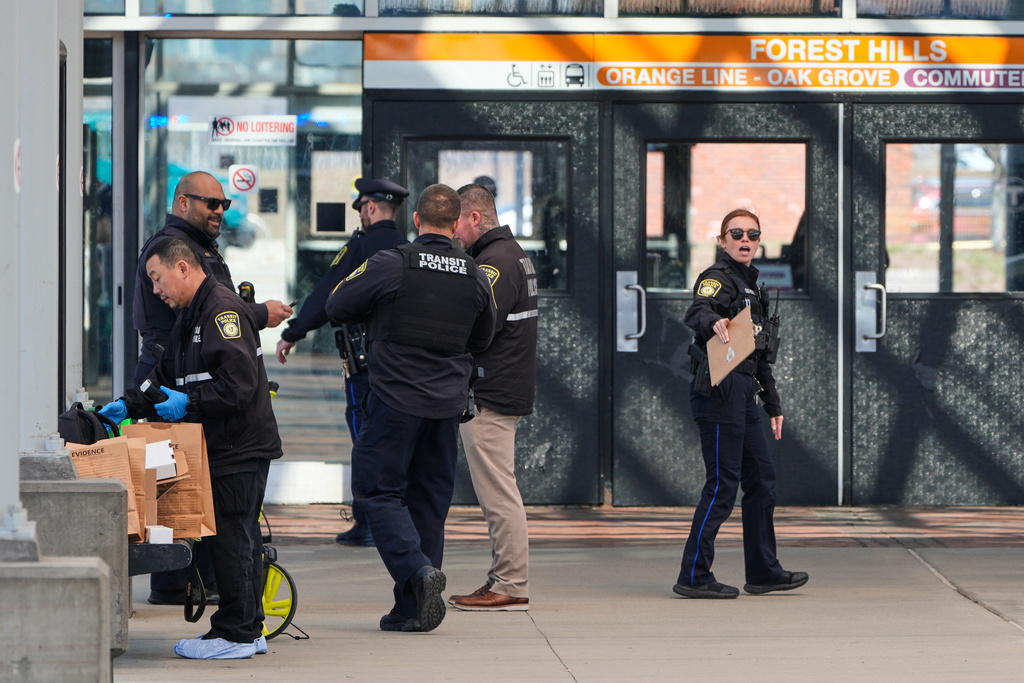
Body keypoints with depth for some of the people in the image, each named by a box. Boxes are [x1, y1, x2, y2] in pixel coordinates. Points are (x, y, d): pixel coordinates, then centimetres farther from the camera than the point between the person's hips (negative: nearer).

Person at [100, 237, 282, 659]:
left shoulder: (224, 311, -14)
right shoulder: (189, 319, 19)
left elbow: (239, 383, -22)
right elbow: (167, 380, 24)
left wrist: (189, 403, -19)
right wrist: (128, 406, 12)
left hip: (240, 448, -10)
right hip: (221, 446, 10)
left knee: (231, 537, -7)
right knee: (240, 538, 12)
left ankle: (235, 634, -4)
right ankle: (248, 629, 17)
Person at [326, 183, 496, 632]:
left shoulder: (391, 265, -11)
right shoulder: (476, 277, 3)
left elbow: (336, 308, -1)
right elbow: (481, 340, 16)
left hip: (396, 398, -5)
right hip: (449, 402, 5)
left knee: (378, 491, 4)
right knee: (429, 499, 10)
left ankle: (417, 568, -19)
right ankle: (412, 609, 10)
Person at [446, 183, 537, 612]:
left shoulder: (494, 262, -15)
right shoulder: (513, 254, 18)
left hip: (489, 396, -11)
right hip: (506, 392, 11)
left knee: (498, 494, -8)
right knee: (498, 493, 14)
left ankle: (511, 587, -6)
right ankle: (504, 580, 17)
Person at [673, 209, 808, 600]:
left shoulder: (751, 286, 21)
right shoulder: (717, 278, -7)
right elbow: (695, 314, -30)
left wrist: (773, 406, 25)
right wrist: (713, 323, -53)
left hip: (743, 394, 10)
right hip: (719, 390, -10)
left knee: (761, 479, 12)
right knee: (723, 484, -9)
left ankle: (763, 572, 20)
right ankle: (694, 576, -7)